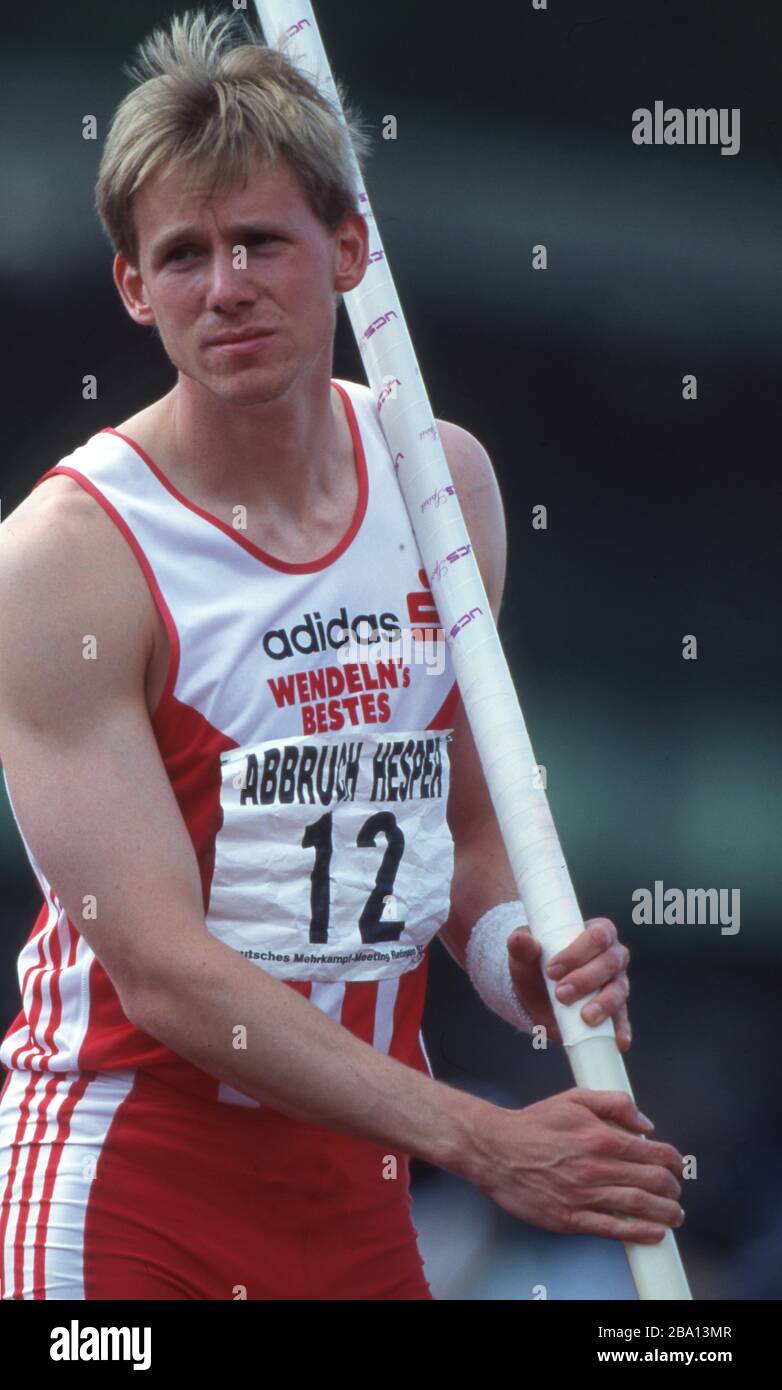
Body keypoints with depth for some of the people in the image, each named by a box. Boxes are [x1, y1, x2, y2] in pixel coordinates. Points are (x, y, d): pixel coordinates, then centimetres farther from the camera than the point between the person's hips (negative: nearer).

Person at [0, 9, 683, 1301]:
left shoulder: (448, 480, 5)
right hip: (126, 1194, -5)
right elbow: (162, 972, -20)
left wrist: (517, 955, -5)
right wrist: (481, 1142, -22)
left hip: (358, 1187, 6)